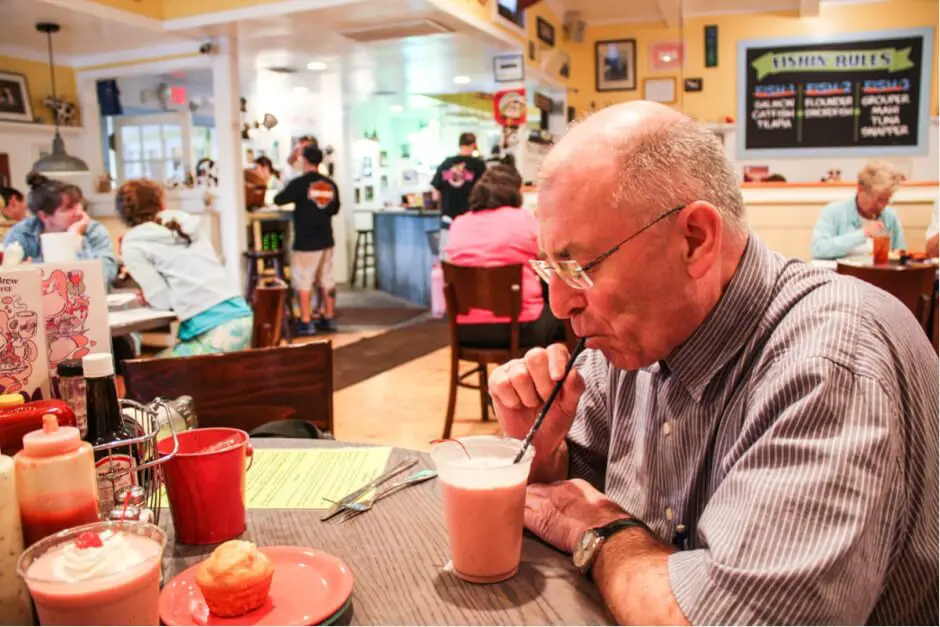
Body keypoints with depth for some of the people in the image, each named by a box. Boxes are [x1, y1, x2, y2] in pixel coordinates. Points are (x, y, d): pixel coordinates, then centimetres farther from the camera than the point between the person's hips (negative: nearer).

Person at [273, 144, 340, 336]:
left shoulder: (299, 183, -11)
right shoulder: (330, 184, 5)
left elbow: (278, 200, -2)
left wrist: (295, 198, 18)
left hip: (305, 241, -5)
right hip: (326, 240, 6)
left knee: (303, 282, 1)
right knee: (326, 281, 11)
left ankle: (306, 323, 1)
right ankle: (329, 319, 17)